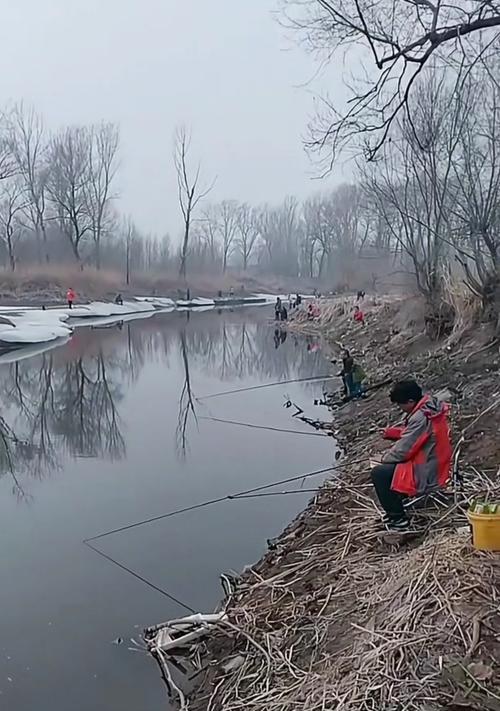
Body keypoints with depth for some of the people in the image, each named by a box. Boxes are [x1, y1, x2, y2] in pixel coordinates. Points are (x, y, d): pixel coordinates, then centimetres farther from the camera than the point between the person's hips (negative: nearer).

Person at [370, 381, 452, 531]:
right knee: (389, 464, 20)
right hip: (435, 464, 10)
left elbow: (403, 450, -22)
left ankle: (399, 519, 2)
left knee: (378, 474, -8)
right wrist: (392, 432, 2)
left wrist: (385, 457, -4)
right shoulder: (430, 405, 1)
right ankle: (395, 506, 26)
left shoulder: (420, 418, -27)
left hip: (426, 473, -10)